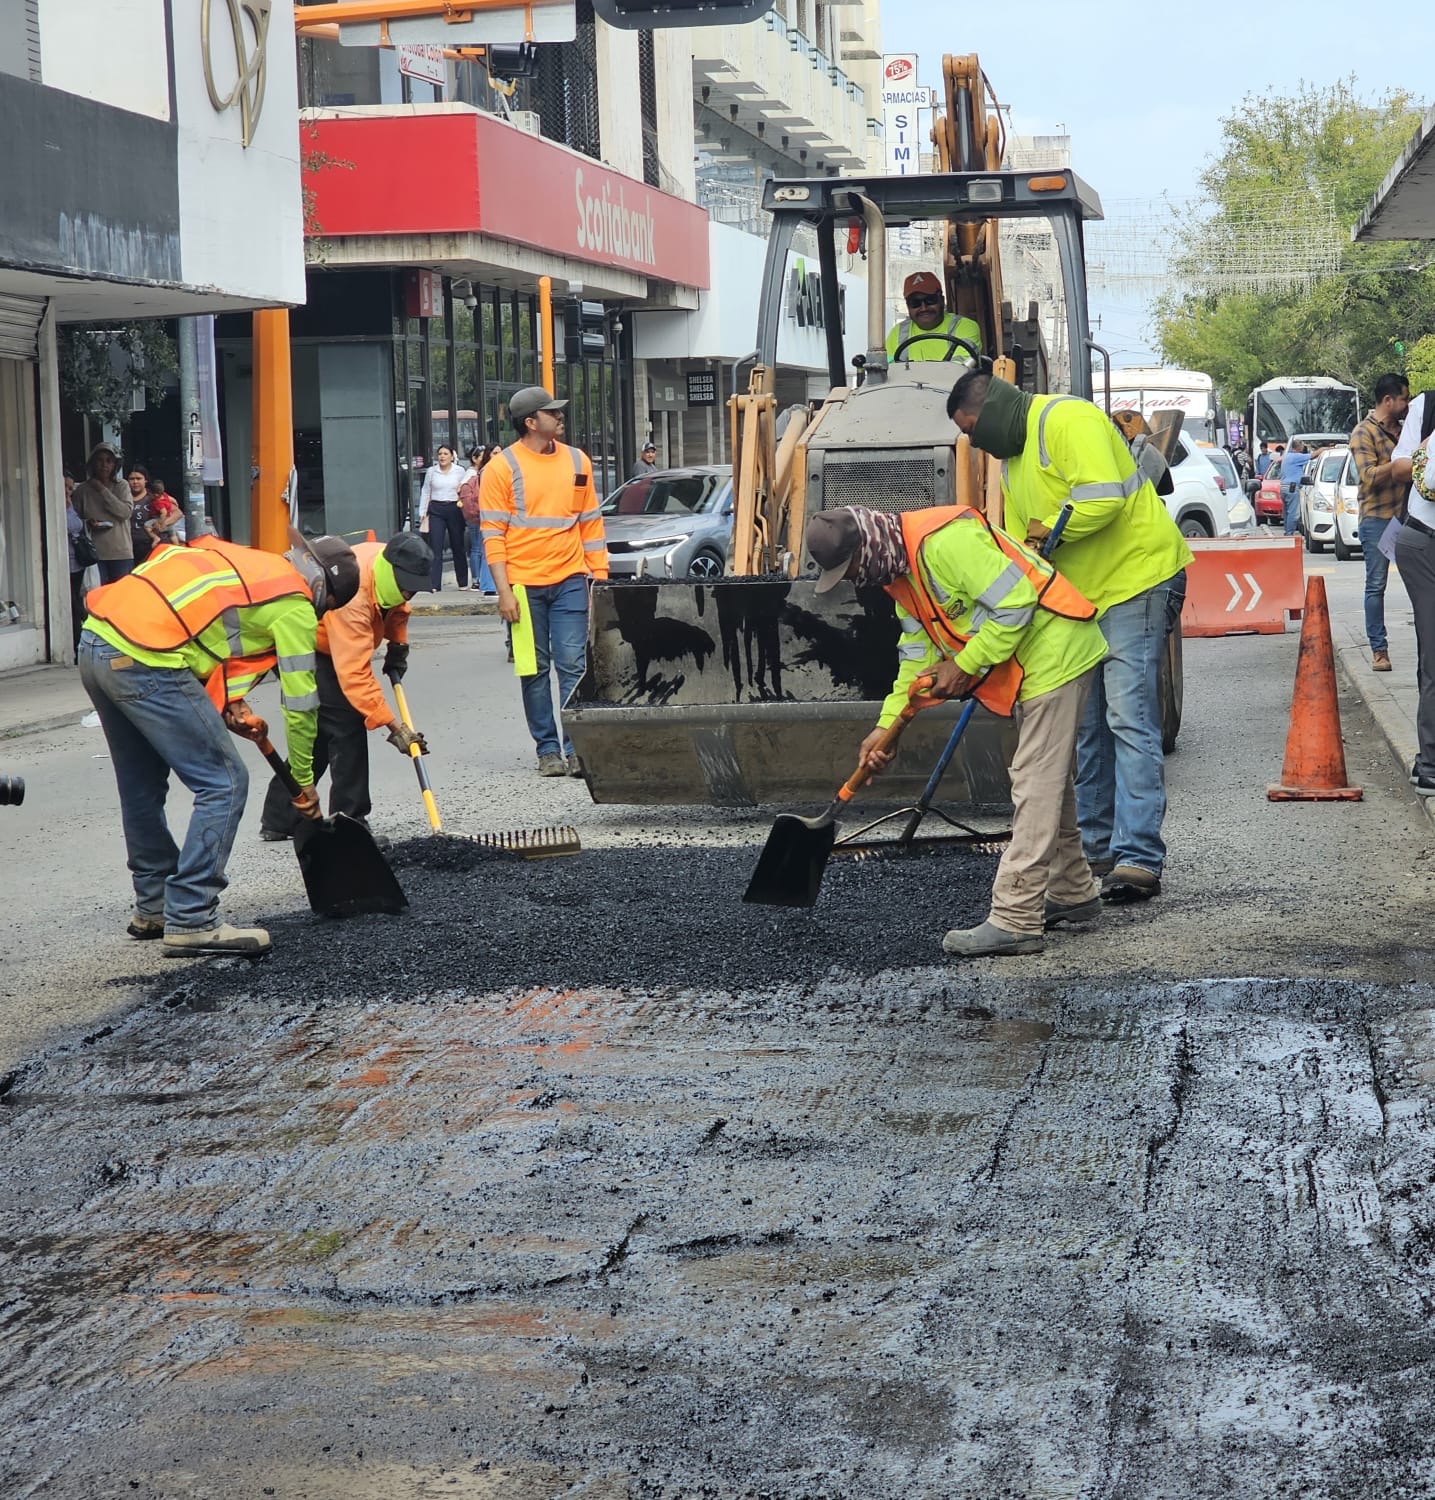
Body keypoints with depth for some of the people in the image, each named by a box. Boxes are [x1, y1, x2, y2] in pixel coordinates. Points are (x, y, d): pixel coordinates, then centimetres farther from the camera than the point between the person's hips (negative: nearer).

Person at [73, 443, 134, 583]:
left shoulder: (121, 487, 7)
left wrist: (103, 490, -7)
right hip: (94, 552, -1)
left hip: (121, 552, 1)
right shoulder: (82, 490, 6)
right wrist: (87, 523, -9)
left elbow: (126, 512, -8)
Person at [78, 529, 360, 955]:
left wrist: (231, 705, 12)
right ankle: (191, 921, -2)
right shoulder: (295, 605, 1)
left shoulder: (249, 563, 25)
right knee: (224, 784, -2)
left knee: (142, 787, 22)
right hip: (144, 663, -9)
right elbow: (300, 701, 5)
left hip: (94, 643, 9)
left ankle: (152, 907, 34)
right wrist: (304, 780, 16)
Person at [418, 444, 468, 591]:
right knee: (435, 548, -7)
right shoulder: (431, 472, 7)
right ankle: (434, 584, -8)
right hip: (436, 511, 0)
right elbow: (425, 493, 12)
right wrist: (422, 513, 8)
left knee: (458, 547, 8)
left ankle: (463, 583, 20)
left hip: (454, 510, 0)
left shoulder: (459, 471, 4)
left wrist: (466, 512, 1)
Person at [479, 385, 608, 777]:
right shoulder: (502, 468, -2)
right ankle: (548, 750, 10)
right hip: (524, 585, -2)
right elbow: (493, 534, -4)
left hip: (569, 580, 3)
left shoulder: (577, 461, 10)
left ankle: (576, 749, -3)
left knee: (573, 666, -3)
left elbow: (591, 523, 15)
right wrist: (504, 591, -10)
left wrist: (600, 576, 8)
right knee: (535, 669, 4)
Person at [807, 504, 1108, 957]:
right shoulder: (899, 570, 8)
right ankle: (1073, 894, 33)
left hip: (1056, 650, -11)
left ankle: (1015, 921, -12)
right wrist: (886, 726, 6)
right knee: (1047, 780, 20)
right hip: (1035, 661, 11)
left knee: (1036, 786, -11)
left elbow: (1014, 603, -27)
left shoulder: (944, 540, -25)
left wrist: (965, 665, -21)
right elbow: (916, 655, 14)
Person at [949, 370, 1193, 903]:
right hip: (1081, 594, 10)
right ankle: (1098, 847, 19)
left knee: (1128, 717, -14)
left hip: (1135, 577, -10)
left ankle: (1138, 859, -15)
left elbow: (1105, 499, -27)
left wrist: (1050, 530, -13)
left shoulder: (1067, 420, -14)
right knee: (1086, 725, 11)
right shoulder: (1012, 458, 17)